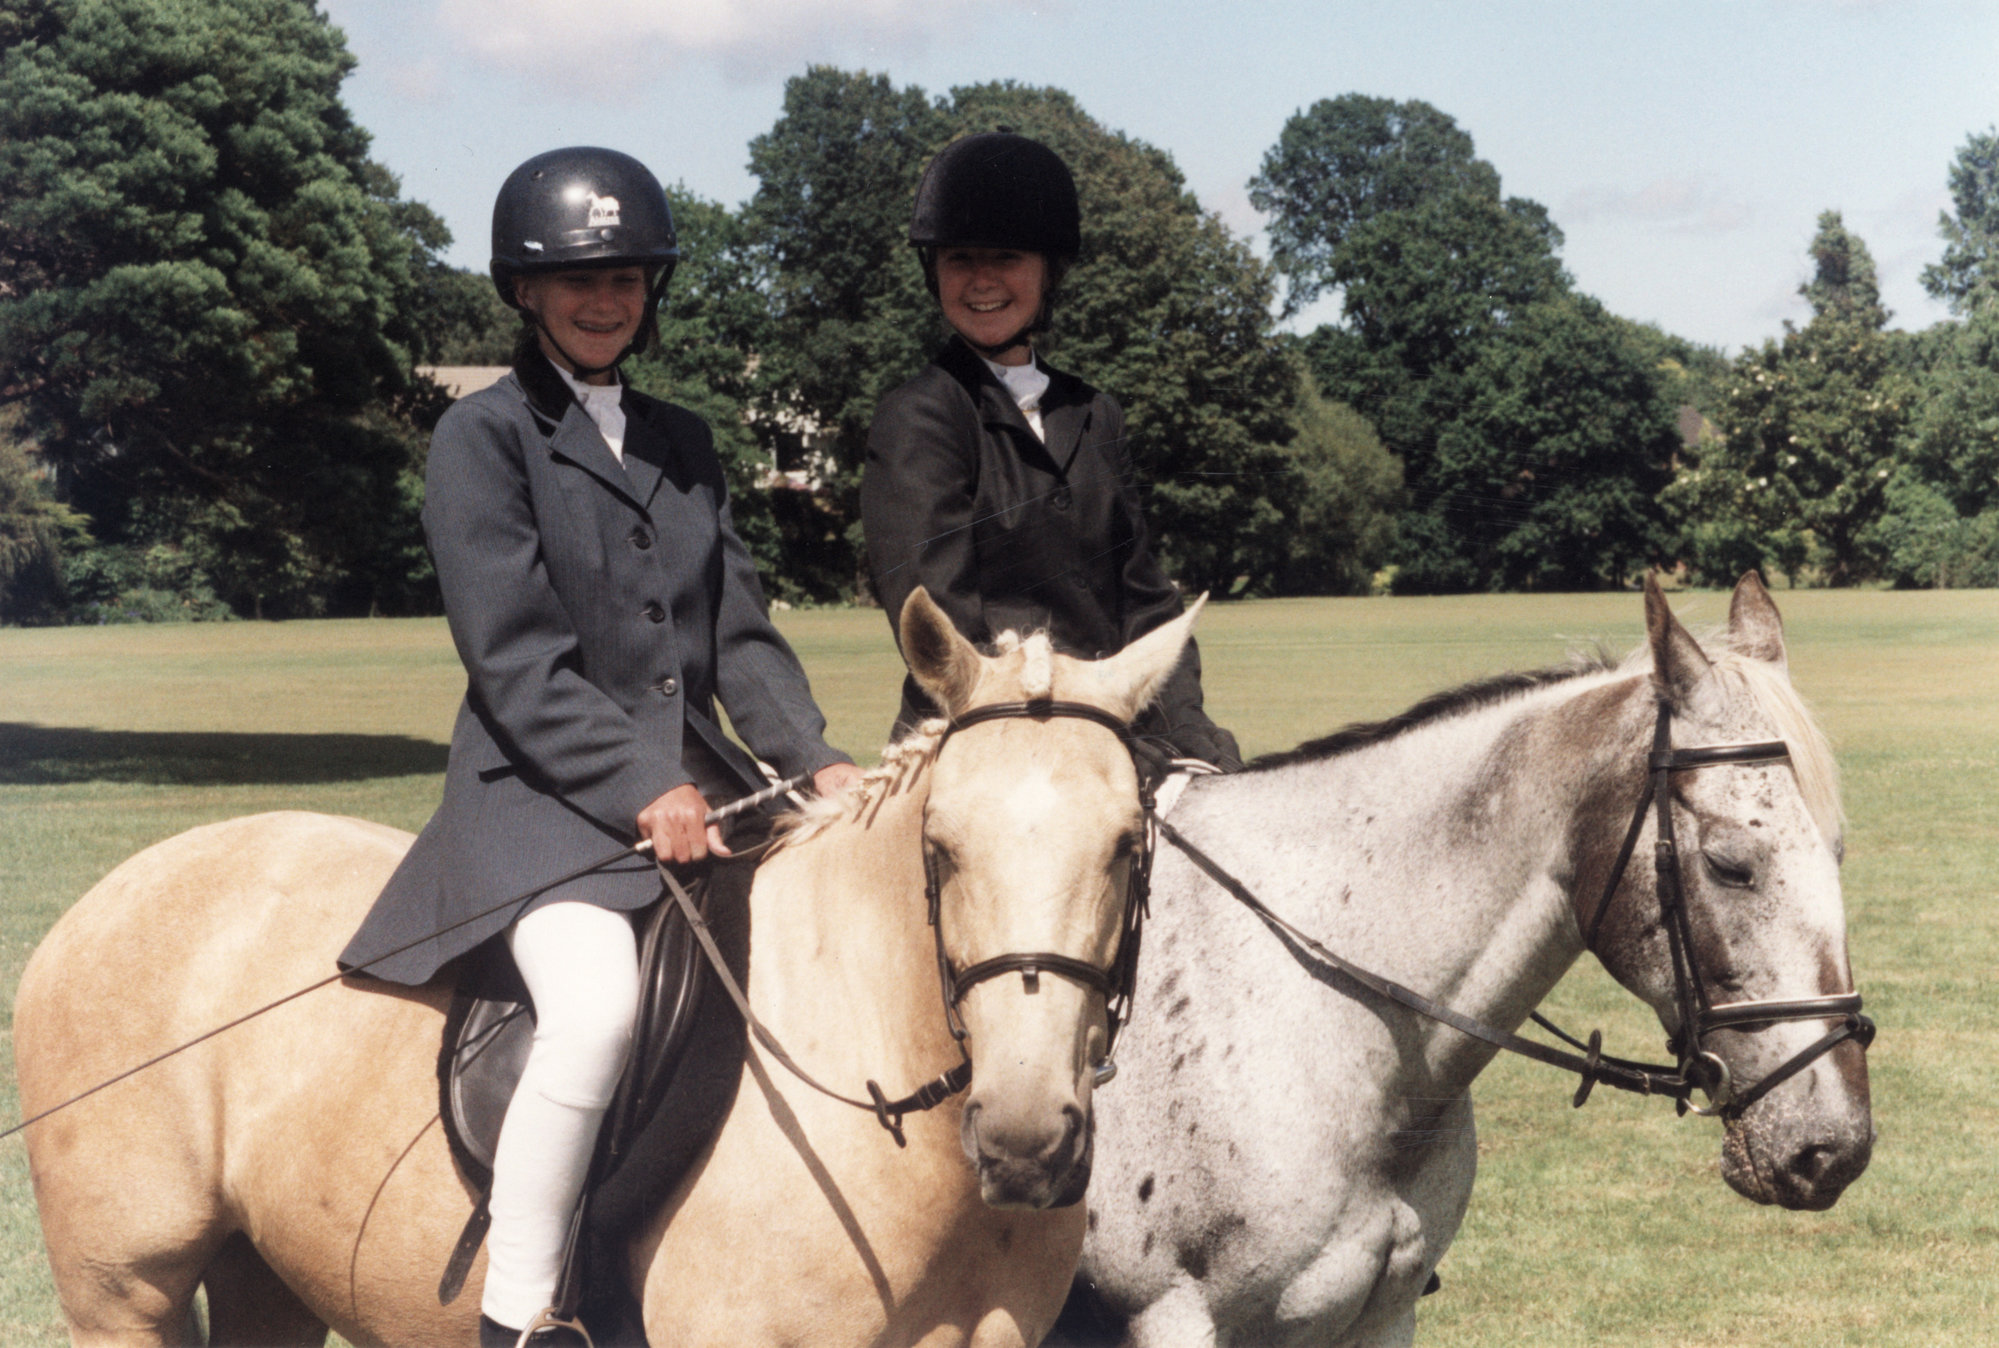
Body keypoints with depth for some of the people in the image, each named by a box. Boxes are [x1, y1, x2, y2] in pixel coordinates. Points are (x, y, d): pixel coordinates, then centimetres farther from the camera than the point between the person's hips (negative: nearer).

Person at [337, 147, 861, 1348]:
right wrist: (642, 790, -20)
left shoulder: (684, 442, 18)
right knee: (598, 1002, -32)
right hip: (542, 794, -6)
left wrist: (816, 759, -4)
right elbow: (516, 661, -10)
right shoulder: (482, 438, -1)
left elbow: (740, 635, 13)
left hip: (697, 785, 7)